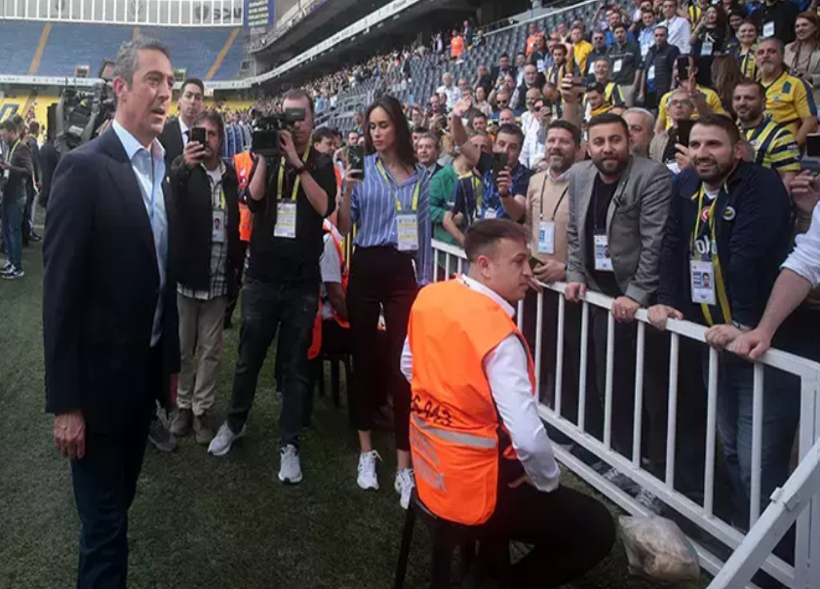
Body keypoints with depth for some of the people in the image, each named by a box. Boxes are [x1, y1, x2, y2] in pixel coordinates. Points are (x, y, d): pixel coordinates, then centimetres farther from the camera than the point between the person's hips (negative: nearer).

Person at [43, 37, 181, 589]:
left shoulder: (163, 170, 6)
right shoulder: (85, 167, -16)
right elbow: (61, 290, -18)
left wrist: (170, 363, 14)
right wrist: (65, 402, -18)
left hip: (146, 370, 7)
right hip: (100, 377, -7)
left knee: (119, 503, 22)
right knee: (104, 520, 7)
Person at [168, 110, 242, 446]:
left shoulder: (230, 175, 7)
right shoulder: (183, 172, -4)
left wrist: (237, 264, 12)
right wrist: (184, 165, -37)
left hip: (218, 278, 3)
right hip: (186, 272, -3)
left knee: (211, 350, 8)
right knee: (183, 348, 8)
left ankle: (203, 409, 18)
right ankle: (183, 405, 22)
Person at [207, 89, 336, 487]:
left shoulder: (321, 164, 2)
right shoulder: (267, 159, 6)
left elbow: (324, 207, -15)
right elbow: (253, 199, -11)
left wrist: (298, 163, -20)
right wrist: (266, 155, -17)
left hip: (303, 281, -1)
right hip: (262, 277, 1)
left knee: (295, 365, 6)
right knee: (249, 358, 13)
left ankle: (289, 444, 15)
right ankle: (234, 423, 33)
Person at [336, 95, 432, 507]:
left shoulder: (419, 175, 7)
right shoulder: (361, 168, 1)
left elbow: (425, 231, 9)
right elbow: (344, 229, -1)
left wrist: (426, 280, 5)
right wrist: (346, 192, -17)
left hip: (403, 273, 0)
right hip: (365, 270, 0)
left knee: (403, 363, -3)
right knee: (364, 357, 8)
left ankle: (405, 466, 4)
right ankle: (366, 452, 23)